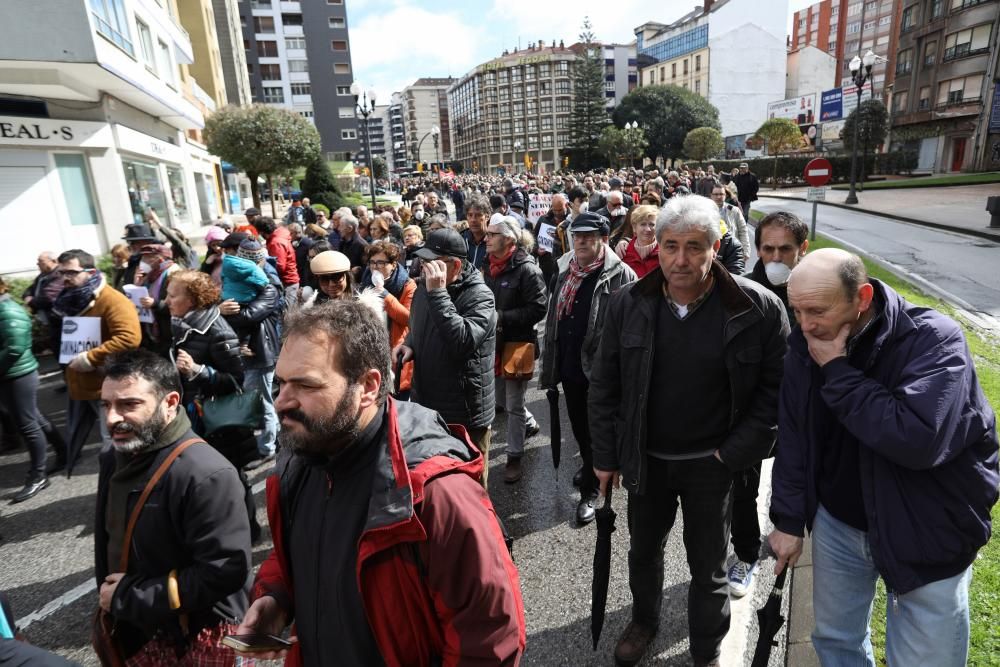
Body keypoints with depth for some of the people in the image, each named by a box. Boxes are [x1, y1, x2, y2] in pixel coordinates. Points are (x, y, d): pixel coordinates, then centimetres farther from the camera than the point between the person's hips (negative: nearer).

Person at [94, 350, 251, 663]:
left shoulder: (205, 474, -29)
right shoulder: (115, 460, 1)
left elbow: (225, 571, -30)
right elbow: (109, 544, 15)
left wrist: (129, 596, -21)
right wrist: (109, 594, 5)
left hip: (199, 639, -7)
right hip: (133, 630, 7)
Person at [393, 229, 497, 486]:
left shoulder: (479, 296, -19)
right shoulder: (424, 289, 5)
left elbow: (463, 342, -34)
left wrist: (438, 293, -33)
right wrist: (409, 344, -1)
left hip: (464, 412, -7)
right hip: (425, 405, 7)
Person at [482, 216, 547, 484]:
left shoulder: (527, 269, -16)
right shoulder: (491, 267, 9)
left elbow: (538, 309, -21)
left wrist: (501, 317, -24)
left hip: (518, 344, -7)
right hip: (495, 343, 8)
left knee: (514, 405, 4)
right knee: (500, 398, 20)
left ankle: (514, 457, 20)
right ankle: (530, 424, 47)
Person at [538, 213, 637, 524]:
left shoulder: (621, 276, -11)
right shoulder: (565, 276, 10)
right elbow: (553, 321, 15)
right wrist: (550, 365, 14)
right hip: (570, 367, 6)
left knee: (595, 430, 6)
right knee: (579, 426, 21)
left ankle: (589, 491, 21)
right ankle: (590, 466, 46)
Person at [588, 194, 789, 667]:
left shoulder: (758, 309, -16)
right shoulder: (628, 305, -10)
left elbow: (776, 389, -9)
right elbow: (605, 386, -3)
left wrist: (735, 452, -14)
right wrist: (605, 456, -1)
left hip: (711, 463, -2)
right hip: (645, 458, 2)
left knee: (707, 566, 17)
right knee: (643, 550, 23)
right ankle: (644, 620, 52)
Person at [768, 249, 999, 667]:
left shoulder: (933, 340, -22)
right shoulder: (806, 345, -7)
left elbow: (918, 440, -38)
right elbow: (793, 438, 0)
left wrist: (837, 372, -30)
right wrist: (788, 519, 1)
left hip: (926, 537, -4)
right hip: (838, 522, 4)